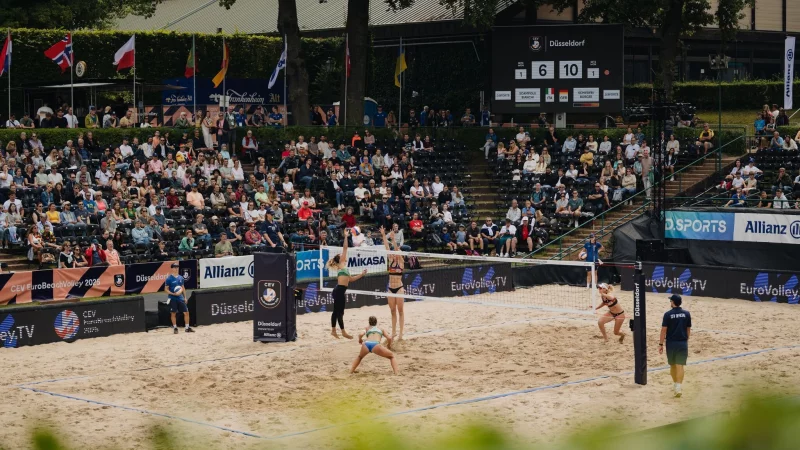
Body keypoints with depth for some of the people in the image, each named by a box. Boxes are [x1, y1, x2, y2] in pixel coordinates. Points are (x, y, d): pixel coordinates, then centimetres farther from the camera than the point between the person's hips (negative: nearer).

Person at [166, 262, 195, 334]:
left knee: (186, 312, 2)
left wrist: (185, 297, 14)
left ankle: (187, 327, 12)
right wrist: (173, 294, -20)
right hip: (173, 299, -5)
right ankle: (175, 328, 14)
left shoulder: (180, 278, 9)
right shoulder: (169, 279, -7)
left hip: (180, 298, 5)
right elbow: (166, 289, -6)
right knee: (173, 313, 2)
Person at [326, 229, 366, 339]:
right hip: (339, 290, -9)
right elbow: (344, 248, -9)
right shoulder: (341, 264, -1)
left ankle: (333, 330, 19)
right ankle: (343, 332, -1)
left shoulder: (343, 267, 21)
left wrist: (362, 274, 27)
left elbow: (350, 279, 29)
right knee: (339, 312, -4)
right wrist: (346, 236, -9)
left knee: (336, 311, 13)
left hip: (340, 290, 9)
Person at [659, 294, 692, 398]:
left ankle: (675, 385, 31)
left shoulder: (668, 314, -9)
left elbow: (664, 330, -10)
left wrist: (661, 344, -5)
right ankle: (678, 387, -15)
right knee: (680, 366, -3)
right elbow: (688, 329, 8)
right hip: (683, 343, 1)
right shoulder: (686, 314, 1)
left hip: (671, 343, -1)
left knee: (672, 365, 17)